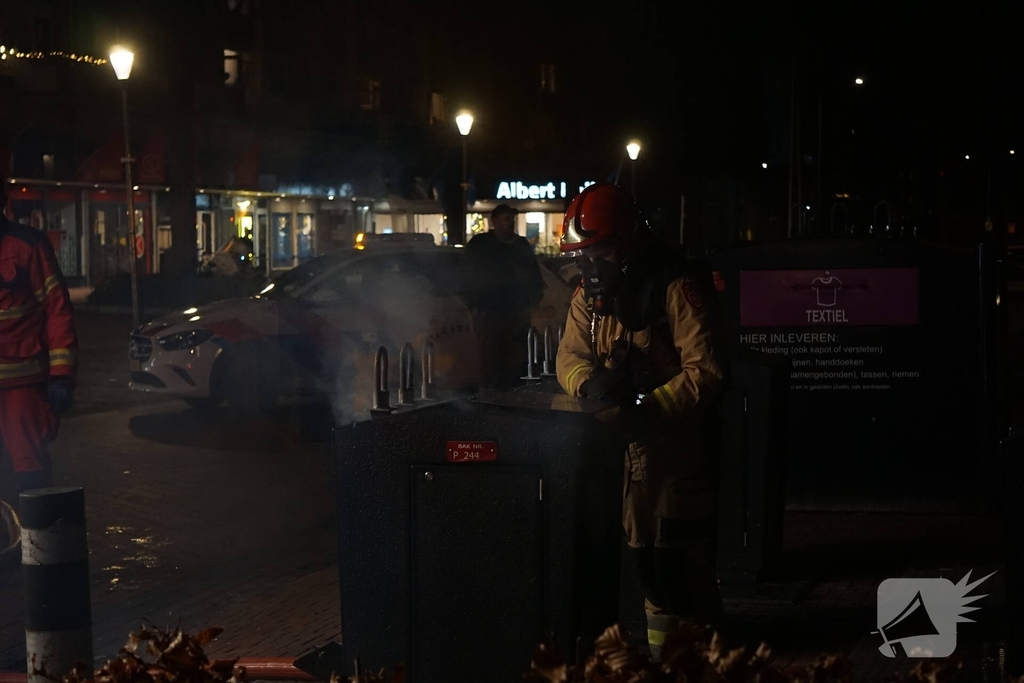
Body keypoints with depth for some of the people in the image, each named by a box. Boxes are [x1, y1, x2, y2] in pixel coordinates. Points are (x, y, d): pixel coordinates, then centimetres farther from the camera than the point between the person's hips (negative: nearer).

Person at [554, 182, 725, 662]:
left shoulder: (674, 288, -18)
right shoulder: (589, 294, 6)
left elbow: (705, 371, -23)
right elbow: (569, 355, 5)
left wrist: (650, 410, -33)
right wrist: (591, 381, -18)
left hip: (677, 439, -7)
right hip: (620, 442, 7)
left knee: (681, 562, -5)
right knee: (645, 555, 17)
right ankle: (660, 653, 31)